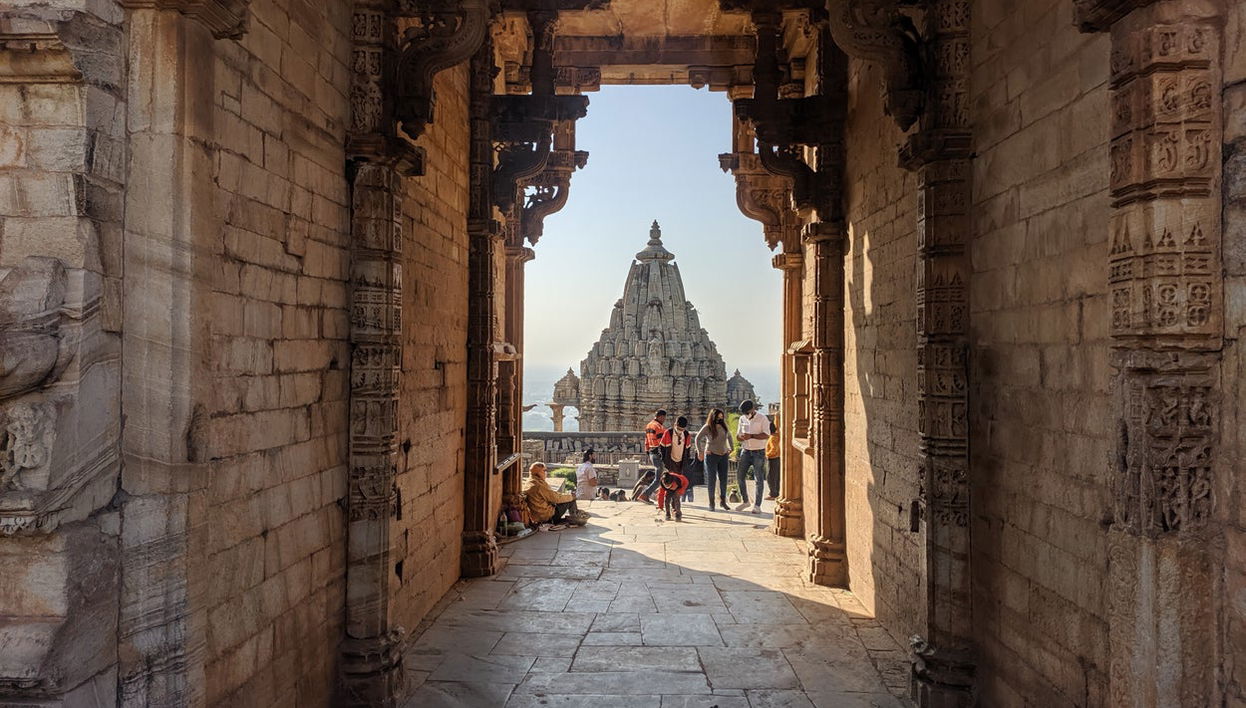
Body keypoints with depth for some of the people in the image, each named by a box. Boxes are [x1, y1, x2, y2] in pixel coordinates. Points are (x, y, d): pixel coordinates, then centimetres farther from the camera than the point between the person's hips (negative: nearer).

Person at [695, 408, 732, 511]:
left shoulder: (724, 426, 6)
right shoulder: (707, 427, -8)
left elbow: (729, 436, 24)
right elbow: (698, 438, -8)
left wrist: (730, 448, 17)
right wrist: (700, 452, -13)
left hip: (723, 456, 4)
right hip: (711, 456, -4)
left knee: (723, 479, 3)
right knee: (711, 479, 1)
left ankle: (723, 501, 18)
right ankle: (711, 503, 10)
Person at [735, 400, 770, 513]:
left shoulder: (762, 418, -9)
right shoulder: (742, 419, 8)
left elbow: (767, 435, -18)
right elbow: (738, 435, 12)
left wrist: (751, 436, -28)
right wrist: (741, 437, -13)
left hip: (758, 452, -5)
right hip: (745, 451, 5)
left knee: (758, 479, -3)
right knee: (739, 476, 3)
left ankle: (757, 505, 3)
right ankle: (745, 501, 18)